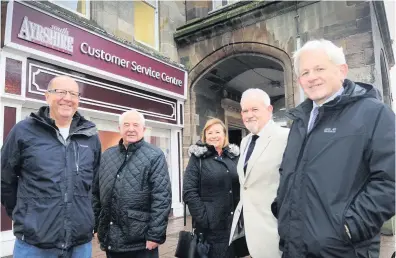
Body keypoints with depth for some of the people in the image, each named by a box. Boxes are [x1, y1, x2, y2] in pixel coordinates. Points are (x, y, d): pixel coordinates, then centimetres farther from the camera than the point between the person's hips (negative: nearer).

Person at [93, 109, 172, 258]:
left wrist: (155, 235, -15)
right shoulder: (107, 155, 9)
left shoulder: (154, 156, -8)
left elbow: (161, 198, -13)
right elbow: (95, 192, 13)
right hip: (110, 239, 5)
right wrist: (93, 224, 9)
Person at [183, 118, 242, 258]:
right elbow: (189, 192, -11)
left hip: (234, 223, 4)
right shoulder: (198, 158, -4)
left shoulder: (234, 156, 7)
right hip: (211, 225, -4)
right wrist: (203, 219, -16)